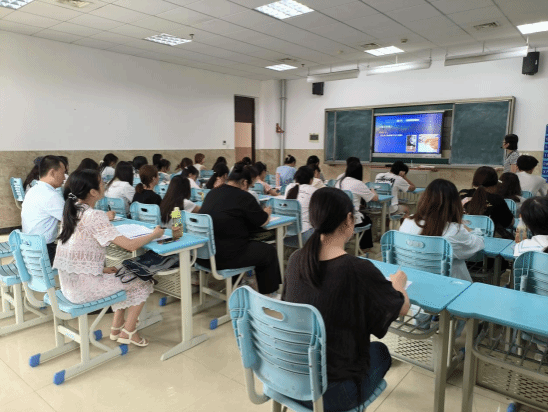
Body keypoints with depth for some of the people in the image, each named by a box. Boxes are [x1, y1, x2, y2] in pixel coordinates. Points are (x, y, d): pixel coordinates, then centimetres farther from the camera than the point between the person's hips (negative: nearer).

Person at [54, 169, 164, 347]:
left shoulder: (71, 210, 5)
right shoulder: (94, 216, -22)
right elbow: (131, 245, -24)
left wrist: (101, 269, 11)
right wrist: (155, 234, -8)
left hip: (68, 283, 9)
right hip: (83, 288, -8)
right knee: (143, 283, 7)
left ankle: (116, 327, 30)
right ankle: (128, 332, 19)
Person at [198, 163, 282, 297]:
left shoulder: (212, 193, 8)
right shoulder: (244, 197, -13)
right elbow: (263, 222, -2)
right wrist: (266, 213, 21)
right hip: (227, 257, -8)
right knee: (269, 251, 12)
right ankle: (269, 293, 26)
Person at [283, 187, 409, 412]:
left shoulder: (296, 260, -10)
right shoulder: (359, 270, -25)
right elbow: (403, 307, -7)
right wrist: (397, 282, 14)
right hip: (332, 393, -4)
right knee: (380, 351, 26)